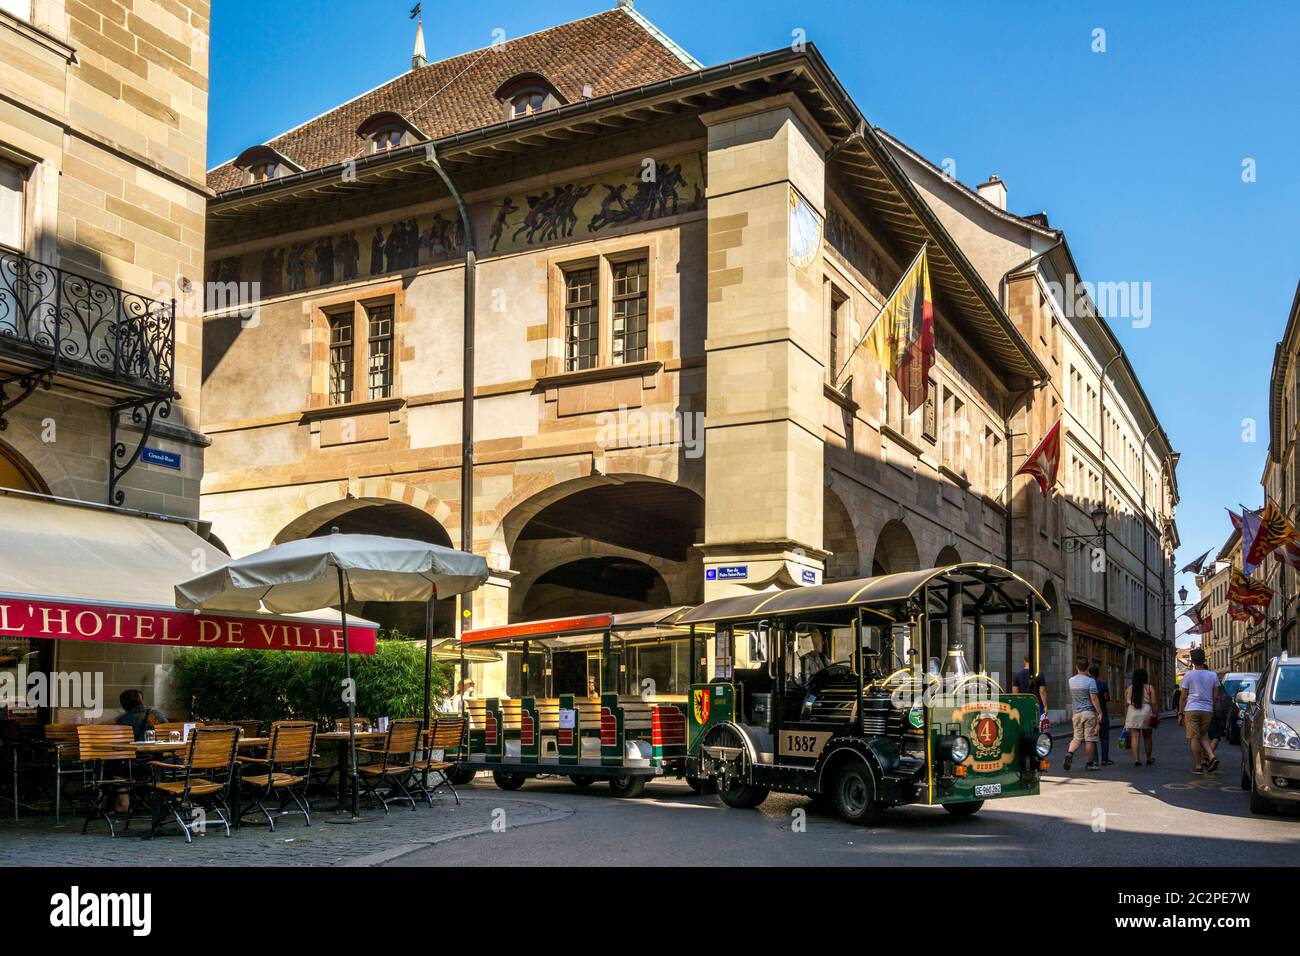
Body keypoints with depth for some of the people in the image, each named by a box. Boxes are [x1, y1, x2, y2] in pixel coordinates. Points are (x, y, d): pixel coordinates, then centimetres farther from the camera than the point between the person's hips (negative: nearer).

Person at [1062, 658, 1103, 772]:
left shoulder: (1071, 681, 7)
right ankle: (1088, 763, 6)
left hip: (1076, 713, 5)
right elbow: (1094, 699, -13)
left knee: (1077, 737, 11)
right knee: (1089, 739, 2)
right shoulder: (1090, 681, -9)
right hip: (1089, 712, -5)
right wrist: (1099, 713, -7)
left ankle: (1069, 753, -14)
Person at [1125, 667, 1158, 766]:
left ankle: (1136, 759, -10)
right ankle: (1149, 759, 26)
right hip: (1146, 712, 0)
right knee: (1147, 737, 14)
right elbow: (1153, 703, -5)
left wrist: (1125, 717, 11)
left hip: (1132, 713, 0)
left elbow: (1127, 704, 6)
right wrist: (1154, 715, -1)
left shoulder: (1130, 688, 6)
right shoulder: (1149, 688, 1)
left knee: (1135, 737, -2)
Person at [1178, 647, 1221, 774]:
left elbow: (1183, 696, -1)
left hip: (1191, 709, -3)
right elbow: (1216, 696, 6)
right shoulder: (1213, 675, 6)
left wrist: (1180, 713, 5)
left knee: (1194, 737, 0)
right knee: (1203, 735, 18)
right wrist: (1213, 710, 18)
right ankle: (1212, 756, -3)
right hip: (1207, 710, 3)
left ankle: (1198, 766, 0)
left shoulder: (1189, 675, -2)